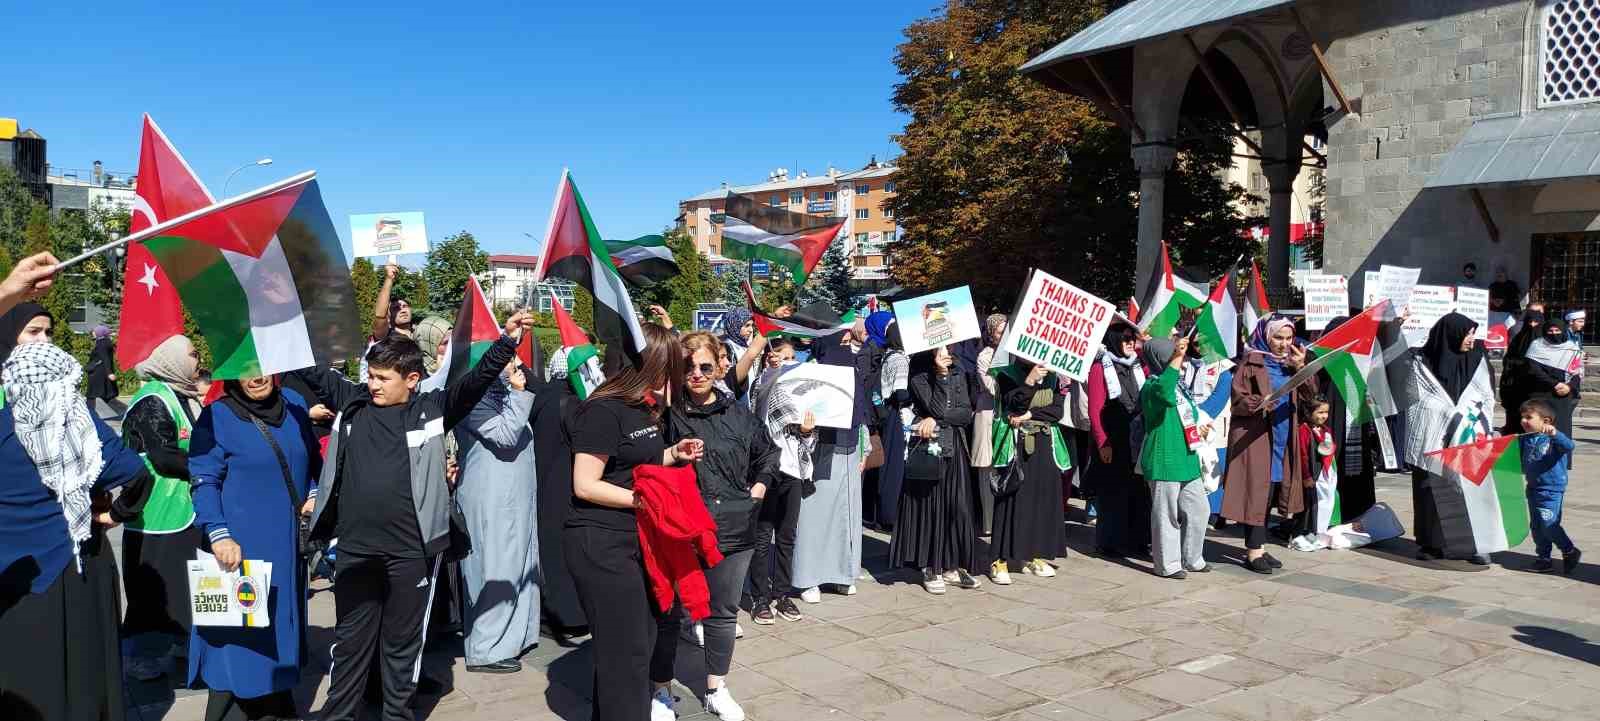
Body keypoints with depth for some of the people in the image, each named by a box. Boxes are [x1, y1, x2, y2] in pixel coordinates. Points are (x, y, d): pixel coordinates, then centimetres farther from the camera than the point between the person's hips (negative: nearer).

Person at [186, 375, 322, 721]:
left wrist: (315, 493, 2)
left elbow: (313, 458, 19)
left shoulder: (295, 404, 6)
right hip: (241, 547, -5)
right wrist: (219, 534, -22)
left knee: (282, 627, 14)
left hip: (287, 545, 5)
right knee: (239, 632, -1)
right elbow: (204, 482, -12)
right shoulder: (215, 417, -8)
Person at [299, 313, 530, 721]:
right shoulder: (351, 402, 5)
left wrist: (507, 340, -23)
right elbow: (308, 368, 11)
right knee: (350, 642, 15)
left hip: (412, 550, -2)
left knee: (402, 644, 12)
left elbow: (477, 380, -10)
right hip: (354, 548, 2)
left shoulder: (432, 409, -2)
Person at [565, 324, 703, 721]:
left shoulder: (643, 407, 13)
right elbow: (585, 485, -19)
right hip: (602, 545, -9)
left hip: (637, 539, 9)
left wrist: (673, 454, 8)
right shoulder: (603, 411, -16)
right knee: (625, 651, -2)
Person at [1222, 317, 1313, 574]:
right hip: (1254, 438, -6)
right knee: (1257, 492, -6)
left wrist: (1301, 368, -13)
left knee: (1269, 493, 10)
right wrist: (1258, 402, -28)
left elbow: (1310, 393, 2)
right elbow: (1237, 401, -10)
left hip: (1282, 437, 6)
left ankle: (1259, 546, 19)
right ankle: (1253, 551, -2)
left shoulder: (1291, 360, 12)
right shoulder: (1251, 362, -6)